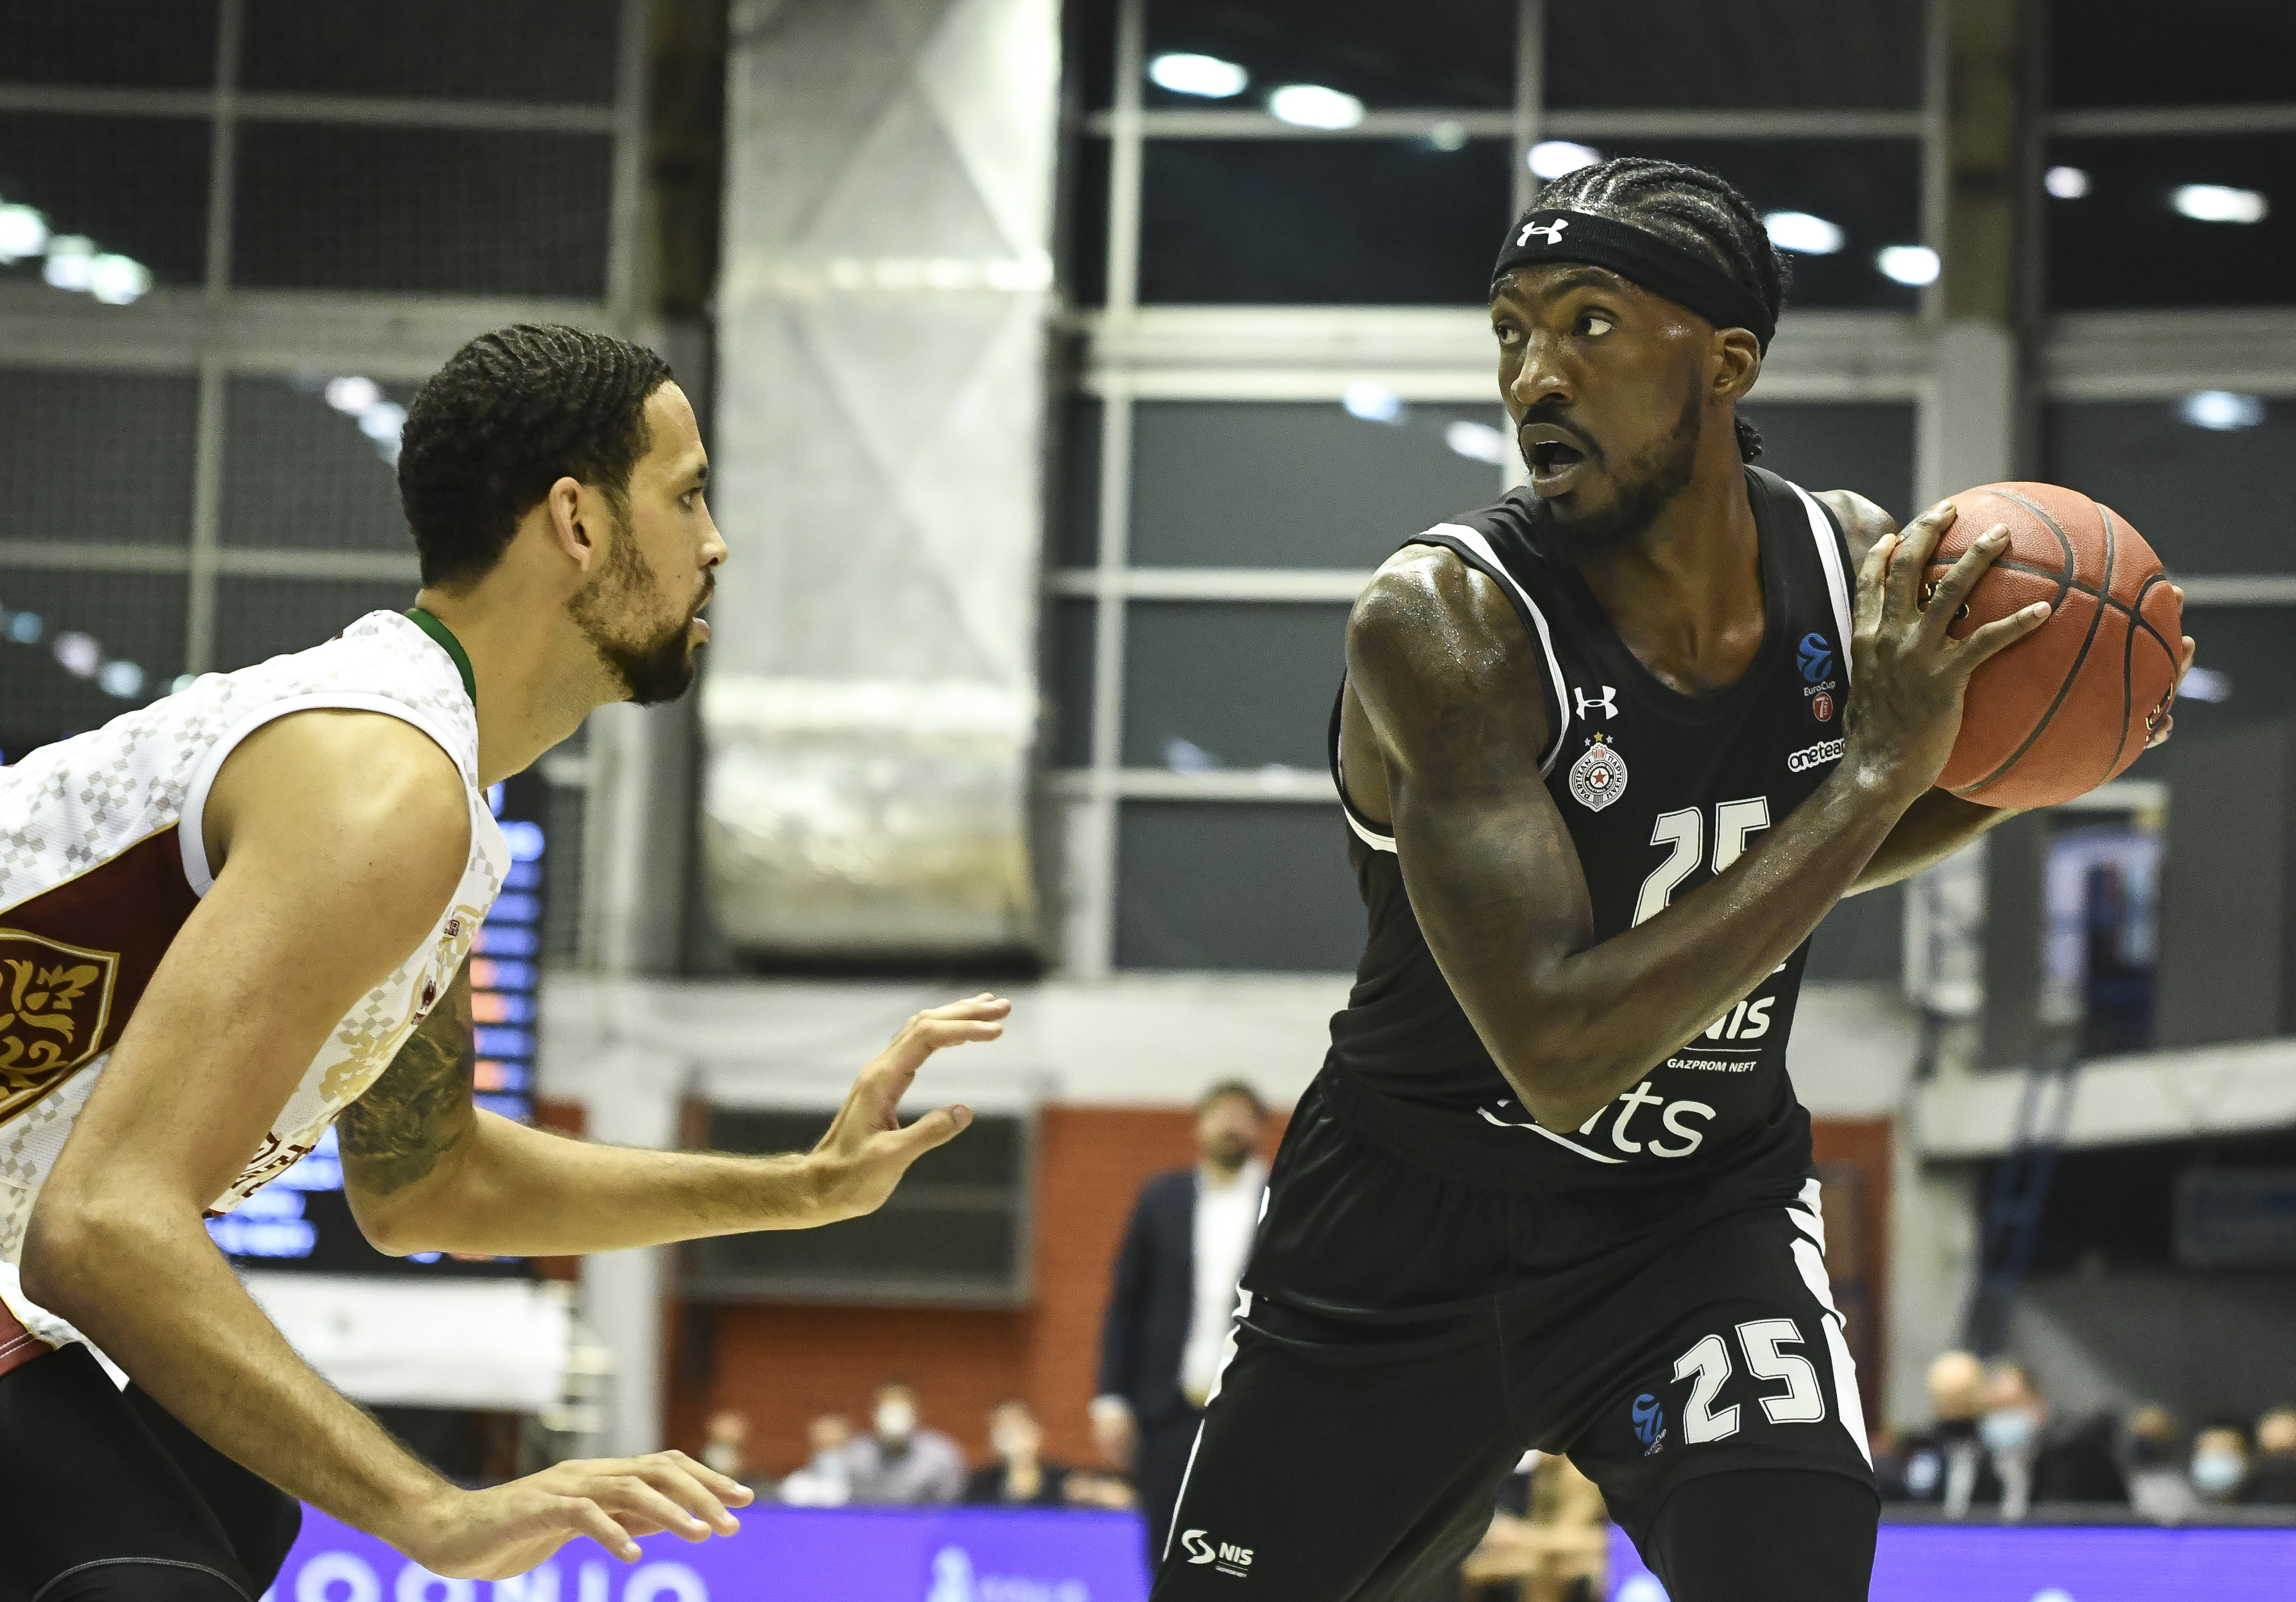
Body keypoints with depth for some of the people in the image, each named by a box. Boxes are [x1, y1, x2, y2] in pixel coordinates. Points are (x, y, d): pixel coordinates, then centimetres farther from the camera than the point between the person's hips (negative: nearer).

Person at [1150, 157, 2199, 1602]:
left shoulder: (1864, 571, -9)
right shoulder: (1444, 623, -25)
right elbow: (1560, 1048, -34)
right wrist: (1877, 766, -32)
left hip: (1706, 1202, 2)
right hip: (1414, 1223, -2)